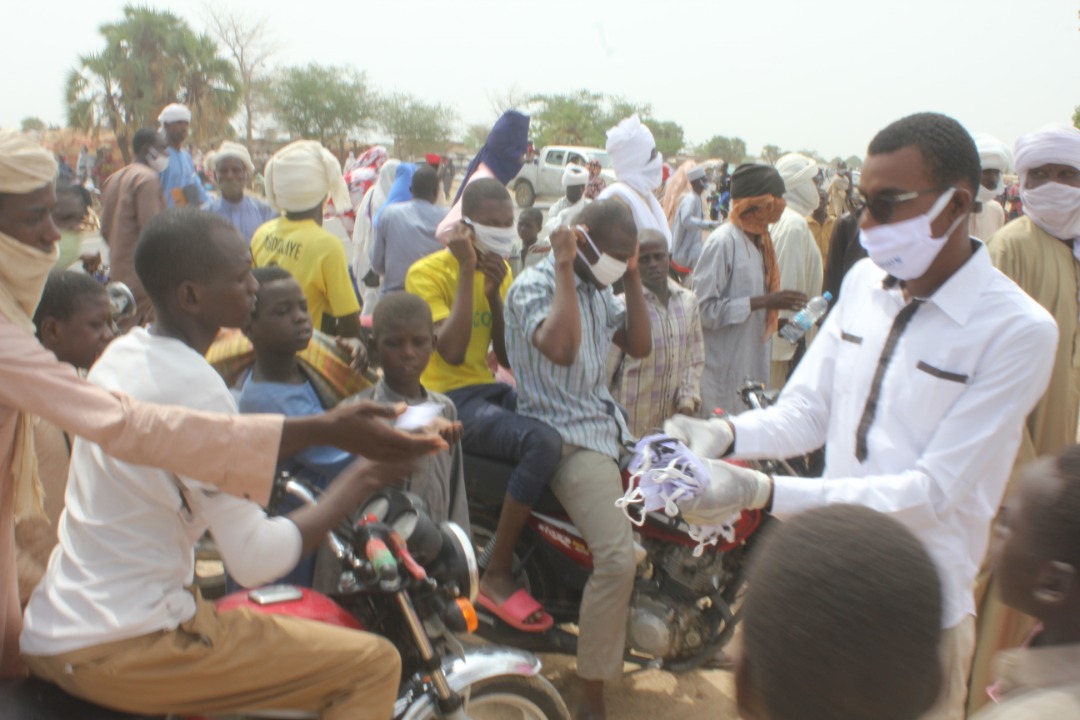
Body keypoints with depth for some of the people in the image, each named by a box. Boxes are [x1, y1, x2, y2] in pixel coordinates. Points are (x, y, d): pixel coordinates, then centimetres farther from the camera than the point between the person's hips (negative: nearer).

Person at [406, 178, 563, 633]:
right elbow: (452, 352, -22)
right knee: (544, 442, -31)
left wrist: (495, 292, -6)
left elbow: (508, 356, 8)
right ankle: (497, 574, -18)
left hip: (491, 390, 8)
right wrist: (466, 271, -18)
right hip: (448, 400, -7)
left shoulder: (500, 271, 13)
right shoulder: (427, 273, -8)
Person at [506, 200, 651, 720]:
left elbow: (639, 346, 13)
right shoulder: (533, 285, -11)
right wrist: (565, 270, -21)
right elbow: (560, 349, -30)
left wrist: (633, 279, 7)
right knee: (617, 558, -24)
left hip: (607, 424, 9)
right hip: (566, 436, -9)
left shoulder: (598, 289, 15)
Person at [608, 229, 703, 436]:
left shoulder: (688, 301, 4)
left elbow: (695, 359, 10)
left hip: (675, 417, 4)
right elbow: (605, 366, -6)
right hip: (633, 420, -4)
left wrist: (687, 400, -1)